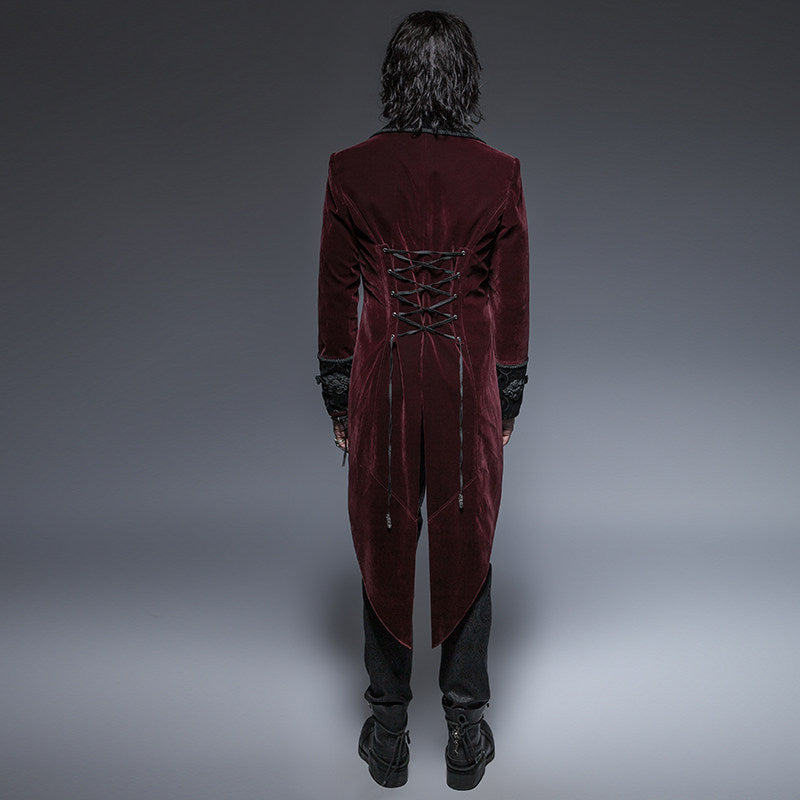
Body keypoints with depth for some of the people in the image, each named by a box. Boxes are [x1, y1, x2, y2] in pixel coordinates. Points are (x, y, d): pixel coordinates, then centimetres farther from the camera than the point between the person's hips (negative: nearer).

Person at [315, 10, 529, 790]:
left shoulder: (350, 171, -5)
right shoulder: (499, 175, -4)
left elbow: (336, 291, -1)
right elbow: (512, 299, -1)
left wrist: (338, 398, 8)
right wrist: (508, 399, 9)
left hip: (382, 379, 0)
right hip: (469, 379, 0)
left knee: (384, 544, 12)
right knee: (467, 544, 12)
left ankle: (388, 732, 25)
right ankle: (466, 731, 24)